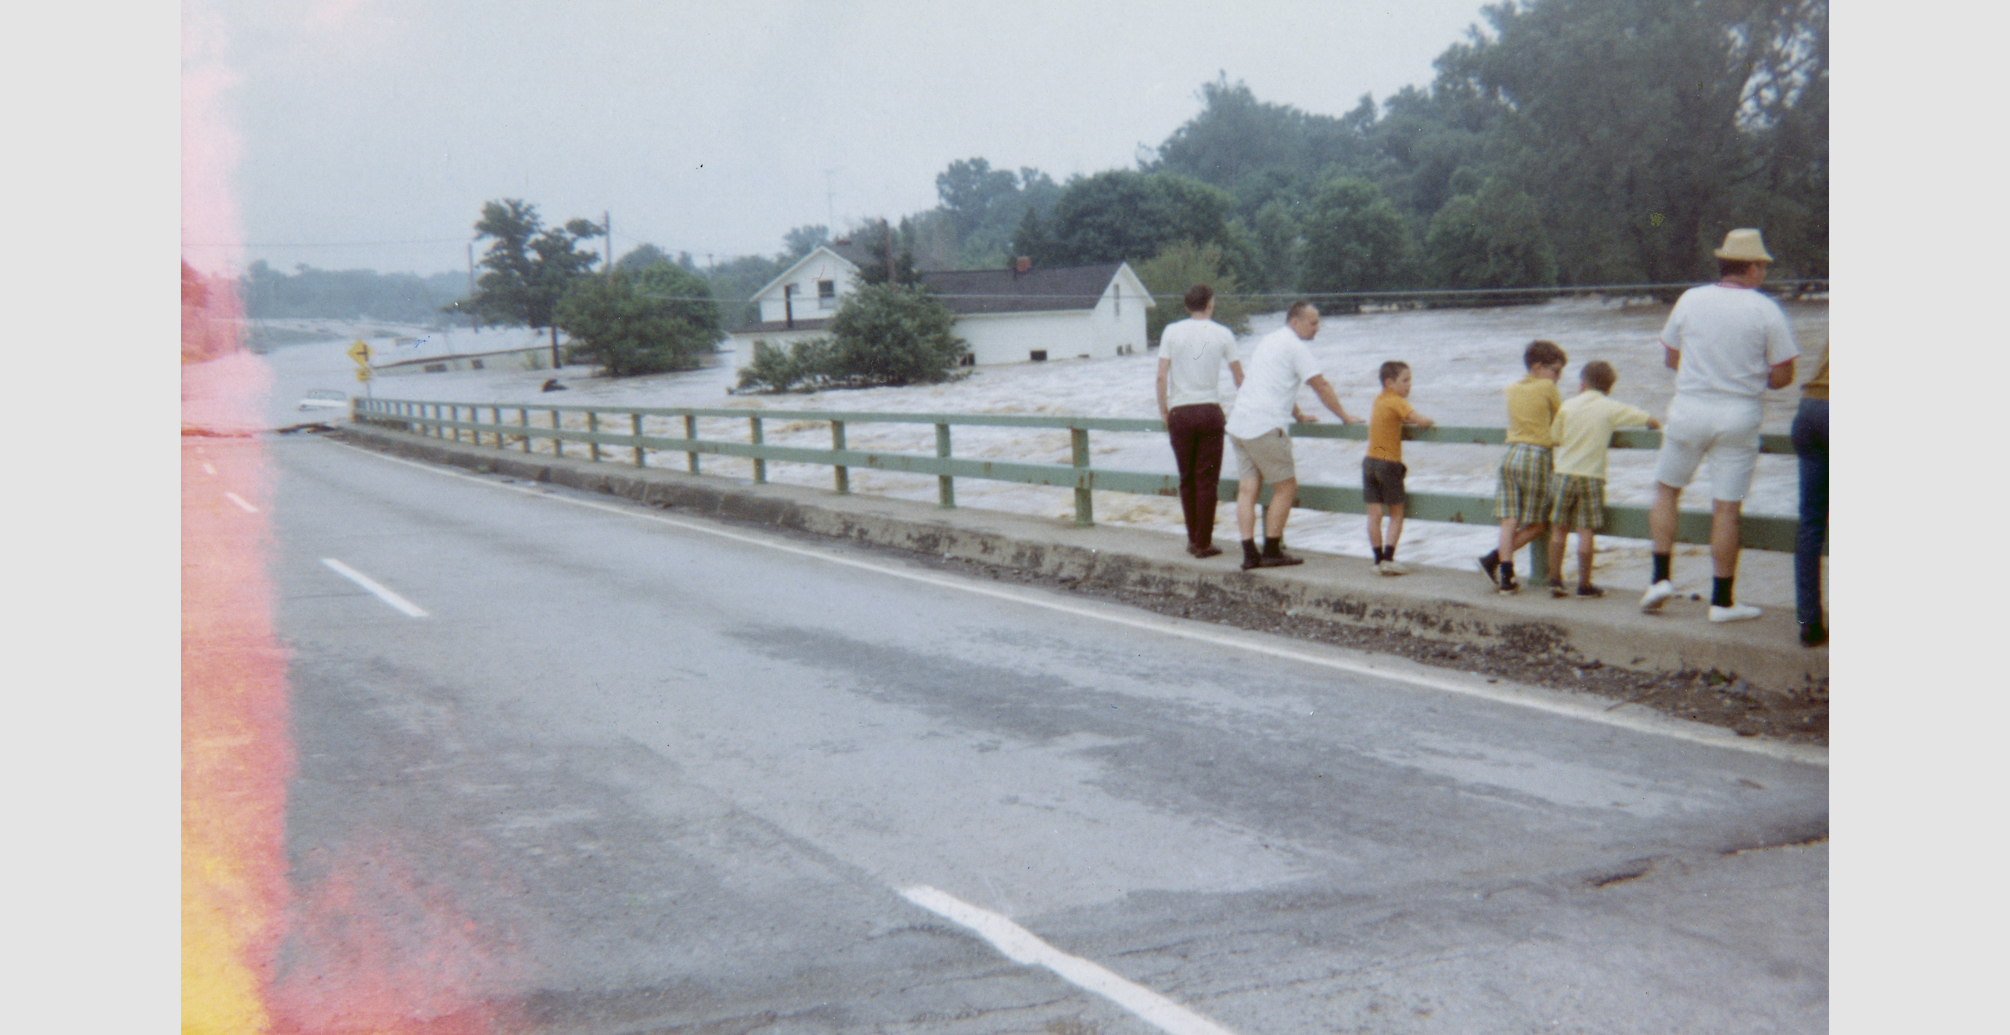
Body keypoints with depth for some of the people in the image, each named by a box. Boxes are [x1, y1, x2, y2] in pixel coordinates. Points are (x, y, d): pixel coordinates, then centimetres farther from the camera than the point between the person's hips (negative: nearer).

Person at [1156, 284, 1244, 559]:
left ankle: (1193, 539, 18)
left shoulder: (1171, 332, 1)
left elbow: (1161, 376, -4)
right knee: (1207, 480, 3)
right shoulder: (1222, 334, 1)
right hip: (1210, 411, -1)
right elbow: (1239, 378, 5)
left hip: (1180, 413, 1)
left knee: (1187, 480, 11)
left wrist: (1163, 410, 6)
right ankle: (1203, 543, 3)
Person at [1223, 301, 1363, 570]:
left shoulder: (1267, 341, 24)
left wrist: (1298, 415, 44)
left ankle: (1249, 553, 1)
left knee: (1247, 488, 5)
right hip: (1265, 427, -9)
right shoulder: (1295, 346, -4)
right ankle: (1272, 552, 3)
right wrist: (1345, 417, 6)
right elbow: (1321, 387, -4)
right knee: (1286, 487, 2)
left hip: (1239, 424, 9)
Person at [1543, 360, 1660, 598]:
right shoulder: (1611, 408, -2)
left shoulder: (1568, 406, 3)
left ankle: (1555, 579, 9)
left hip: (1564, 473, 2)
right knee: (1586, 531, 0)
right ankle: (1584, 584, 2)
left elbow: (1555, 438, 8)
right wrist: (1655, 424, 22)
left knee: (1559, 529, 9)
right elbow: (1649, 421, -1)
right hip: (1592, 476, -2)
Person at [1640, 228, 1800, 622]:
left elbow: (1671, 357, 11)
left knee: (1666, 489, 18)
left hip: (1689, 409, 1)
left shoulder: (1690, 299, 1)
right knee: (1727, 507, 3)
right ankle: (1722, 601, 9)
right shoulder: (1767, 310, -6)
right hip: (1740, 414, -1)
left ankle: (1661, 576, 7)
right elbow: (1782, 376, -4)